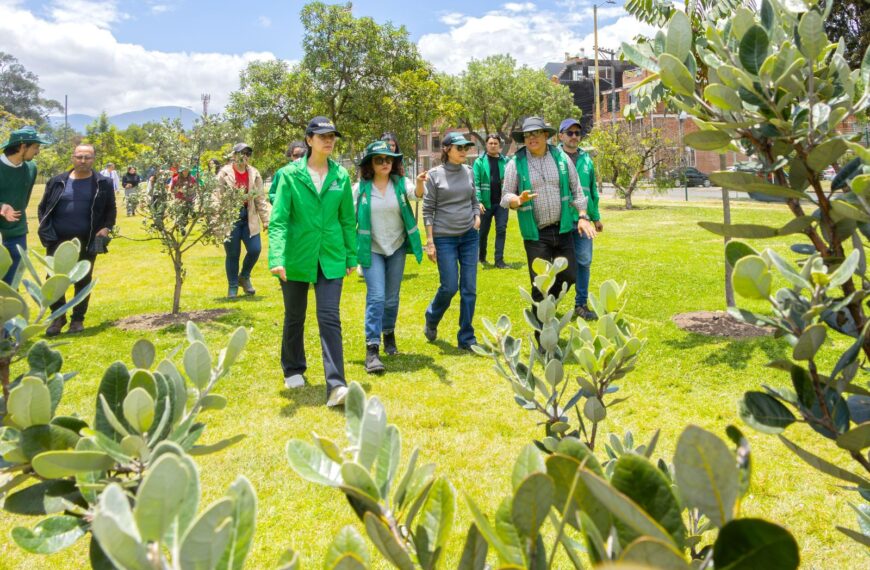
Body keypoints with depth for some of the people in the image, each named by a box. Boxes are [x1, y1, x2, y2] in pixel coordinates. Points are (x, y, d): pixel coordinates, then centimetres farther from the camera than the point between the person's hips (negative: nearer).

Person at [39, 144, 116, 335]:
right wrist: (47, 232, -2)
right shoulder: (57, 182, 5)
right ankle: (58, 317, 16)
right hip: (58, 240, 1)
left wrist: (106, 227, -9)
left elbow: (111, 210, 9)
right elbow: (43, 208, 11)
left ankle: (78, 319, 20)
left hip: (87, 241, -1)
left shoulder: (103, 183, 2)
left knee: (83, 281, 8)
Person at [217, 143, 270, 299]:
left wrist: (266, 219, 4)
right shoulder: (224, 174, -4)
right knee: (232, 254, 3)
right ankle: (232, 287, 19)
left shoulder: (254, 174, 7)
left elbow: (260, 199, 8)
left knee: (255, 249, -4)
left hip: (249, 219, 3)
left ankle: (244, 277, 24)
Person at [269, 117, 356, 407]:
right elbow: (278, 219, -12)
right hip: (296, 257, -1)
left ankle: (336, 385, -9)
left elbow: (347, 219, 8)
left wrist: (351, 256, 9)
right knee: (294, 318, 14)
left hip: (330, 257, 1)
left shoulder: (341, 176, 1)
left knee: (330, 318, -7)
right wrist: (277, 258, -23)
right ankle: (293, 370, 36)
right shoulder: (290, 175, -7)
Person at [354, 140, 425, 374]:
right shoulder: (361, 188, -6)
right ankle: (372, 349, -11)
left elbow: (415, 194, -26)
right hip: (372, 249, -2)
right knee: (376, 297, -13)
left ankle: (389, 334, 37)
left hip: (397, 248, 2)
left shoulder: (400, 183, -4)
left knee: (392, 299, 12)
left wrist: (420, 183, -49)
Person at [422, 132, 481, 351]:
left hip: (469, 236, 4)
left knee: (469, 289, 1)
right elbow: (428, 210, -4)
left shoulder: (468, 172, 8)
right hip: (445, 238, -4)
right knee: (449, 286, -4)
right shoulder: (434, 175, -4)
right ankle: (432, 319, 28)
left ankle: (467, 338, 11)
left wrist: (477, 217, 0)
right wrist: (430, 241, -8)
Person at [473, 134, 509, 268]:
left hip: (501, 202, 1)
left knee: (501, 230, -3)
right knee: (483, 231, 11)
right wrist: (478, 201, -16)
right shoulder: (480, 162, -2)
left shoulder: (505, 161, 4)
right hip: (486, 203, -1)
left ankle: (499, 260, 2)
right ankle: (482, 257, 30)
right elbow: (475, 183, -7)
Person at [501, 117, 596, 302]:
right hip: (535, 233, -3)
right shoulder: (516, 163, -4)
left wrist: (583, 216, 2)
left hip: (562, 229, 3)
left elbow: (576, 189, 9)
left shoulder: (561, 157, 3)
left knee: (569, 276, 8)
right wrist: (519, 200, -22)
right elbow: (505, 197, -1)